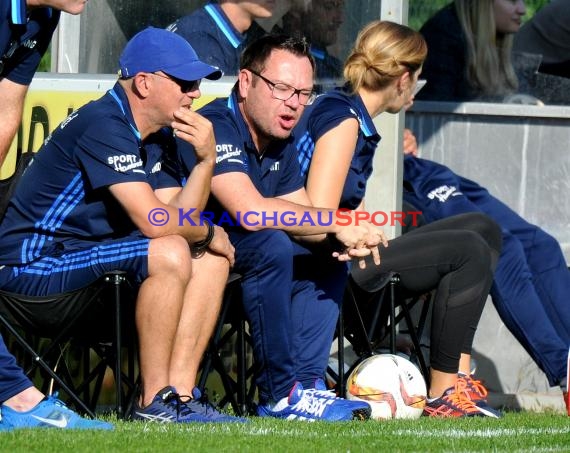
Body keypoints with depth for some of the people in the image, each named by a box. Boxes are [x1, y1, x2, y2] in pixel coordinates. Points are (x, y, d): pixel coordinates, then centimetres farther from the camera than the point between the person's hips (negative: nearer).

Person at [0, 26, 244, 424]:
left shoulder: (158, 136, 11)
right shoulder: (105, 126, -20)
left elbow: (179, 218, 4)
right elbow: (155, 222, -26)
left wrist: (206, 160, -8)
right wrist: (208, 233, -8)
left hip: (86, 250, 10)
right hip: (34, 261, -10)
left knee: (211, 260, 4)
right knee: (169, 253, -28)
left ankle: (180, 394, -5)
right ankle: (154, 403, -21)